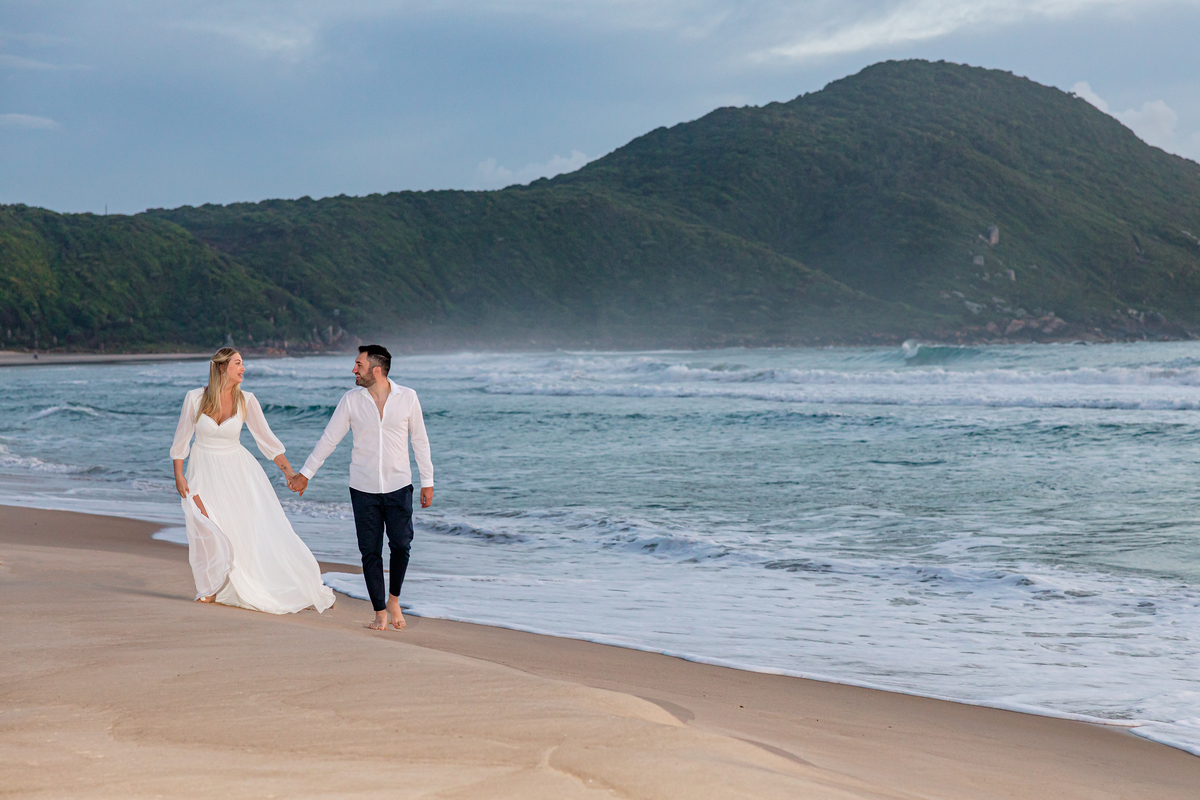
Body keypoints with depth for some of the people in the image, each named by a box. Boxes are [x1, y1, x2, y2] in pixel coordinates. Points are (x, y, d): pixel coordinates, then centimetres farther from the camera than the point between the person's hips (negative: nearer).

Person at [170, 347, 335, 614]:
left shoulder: (246, 401, -7)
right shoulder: (195, 398, -10)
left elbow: (267, 439, -3)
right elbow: (181, 439, 0)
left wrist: (290, 472, -9)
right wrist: (179, 476, -3)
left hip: (238, 471, 1)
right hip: (203, 472, -1)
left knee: (260, 528, 0)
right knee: (209, 531, -8)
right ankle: (214, 589, 13)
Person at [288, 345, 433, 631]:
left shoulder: (407, 397, -2)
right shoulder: (351, 400, 0)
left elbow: (420, 441, 5)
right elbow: (329, 439, 7)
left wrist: (427, 482, 5)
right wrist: (305, 473, 8)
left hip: (398, 486, -1)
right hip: (363, 488, 1)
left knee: (401, 545, -9)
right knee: (370, 551, -1)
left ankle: (394, 600, 16)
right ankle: (380, 612, 9)